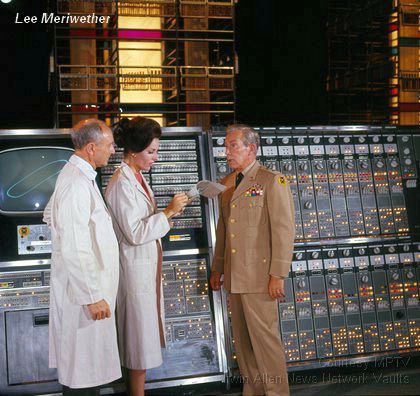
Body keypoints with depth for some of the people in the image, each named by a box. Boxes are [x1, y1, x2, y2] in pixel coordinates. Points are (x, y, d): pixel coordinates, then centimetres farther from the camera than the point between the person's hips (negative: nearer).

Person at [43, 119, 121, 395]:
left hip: (89, 282, 10)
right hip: (84, 288, -10)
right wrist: (93, 296, -22)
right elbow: (74, 250, -25)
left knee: (88, 364, 19)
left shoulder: (76, 174, 11)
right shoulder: (77, 184, -22)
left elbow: (50, 215, 26)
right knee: (84, 372, -1)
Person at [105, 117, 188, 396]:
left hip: (148, 265, 10)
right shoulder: (122, 183, -18)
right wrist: (168, 212, -20)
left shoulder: (137, 178, 11)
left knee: (144, 337, 15)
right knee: (140, 341, 0)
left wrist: (169, 211, 8)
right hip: (136, 268, -9)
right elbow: (134, 233, -22)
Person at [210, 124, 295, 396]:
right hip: (234, 276, 7)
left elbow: (284, 231, -11)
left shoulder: (272, 181, -7)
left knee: (265, 338, -3)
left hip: (259, 276, -7)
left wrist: (278, 275, -15)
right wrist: (217, 269, 19)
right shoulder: (226, 184, 15)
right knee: (242, 340, 12)